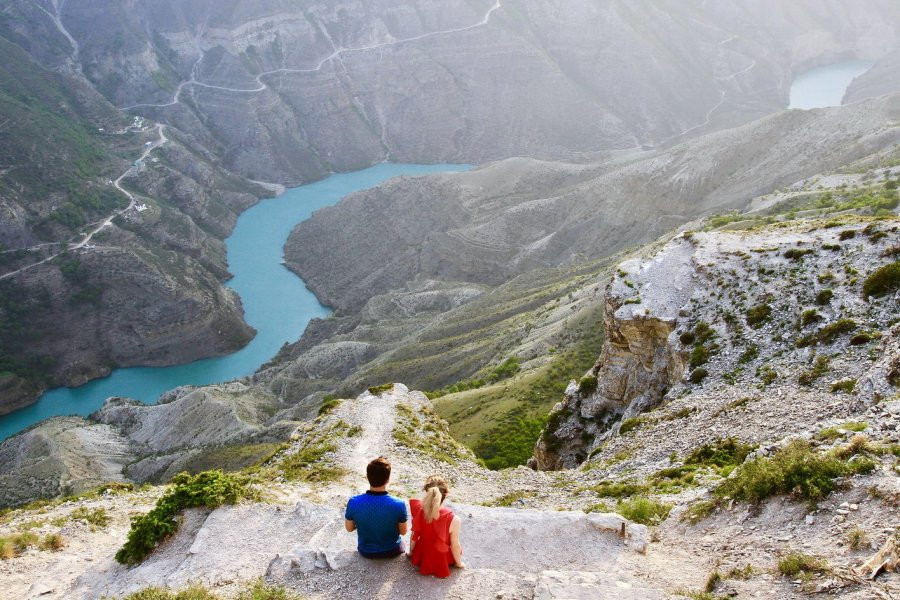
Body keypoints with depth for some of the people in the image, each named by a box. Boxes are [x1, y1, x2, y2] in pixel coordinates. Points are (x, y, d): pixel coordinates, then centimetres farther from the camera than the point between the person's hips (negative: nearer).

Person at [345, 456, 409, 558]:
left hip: (366, 552, 1)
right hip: (392, 552, -1)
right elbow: (403, 532, -13)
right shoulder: (399, 505, -31)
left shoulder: (354, 502, -27)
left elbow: (349, 528, -9)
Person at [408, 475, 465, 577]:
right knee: (458, 550, 30)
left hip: (421, 557, 3)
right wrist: (459, 563, 2)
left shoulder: (418, 510, -24)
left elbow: (414, 536, -9)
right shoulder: (453, 520, -33)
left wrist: (411, 552, 12)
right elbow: (455, 545, -18)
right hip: (440, 563, -3)